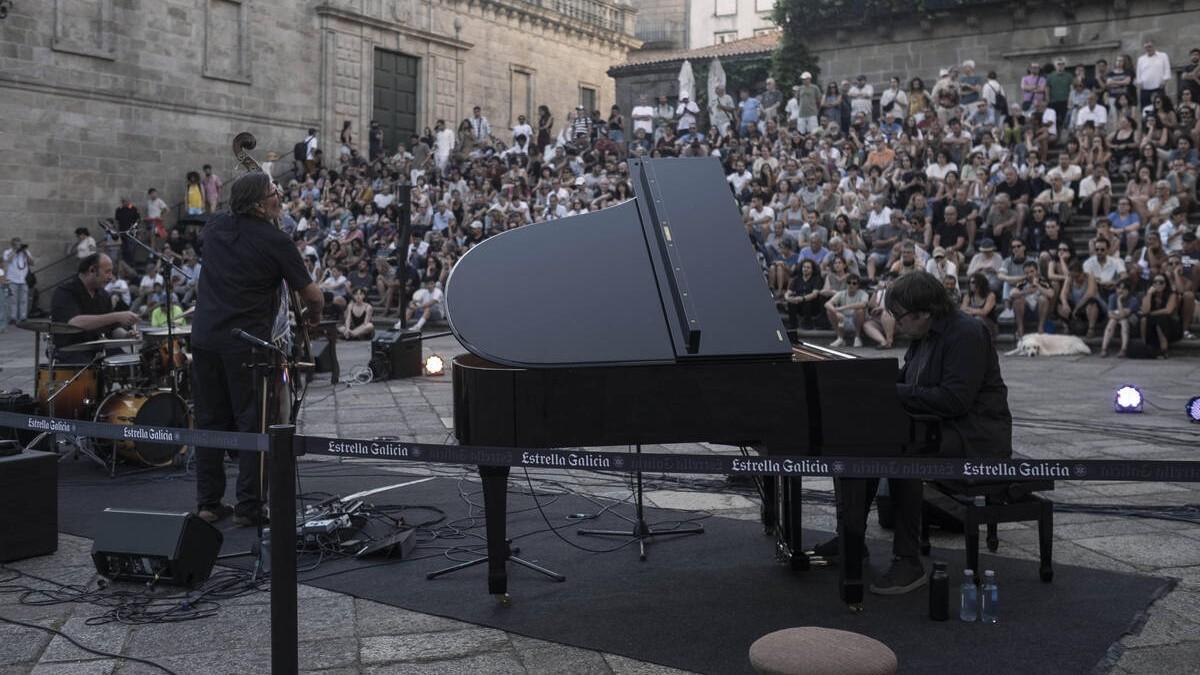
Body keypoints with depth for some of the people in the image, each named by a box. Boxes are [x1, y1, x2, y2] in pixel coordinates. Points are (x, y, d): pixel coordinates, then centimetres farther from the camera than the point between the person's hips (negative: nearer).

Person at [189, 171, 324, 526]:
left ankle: (208, 503, 17)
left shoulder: (215, 225, 8)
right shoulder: (275, 241, -10)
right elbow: (313, 295, -5)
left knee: (210, 421, 13)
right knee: (253, 425, 2)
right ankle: (248, 507, 3)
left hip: (204, 337, 6)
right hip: (247, 343, -6)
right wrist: (314, 315, 17)